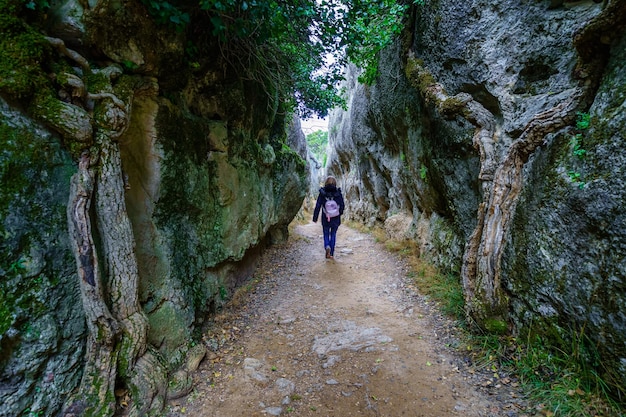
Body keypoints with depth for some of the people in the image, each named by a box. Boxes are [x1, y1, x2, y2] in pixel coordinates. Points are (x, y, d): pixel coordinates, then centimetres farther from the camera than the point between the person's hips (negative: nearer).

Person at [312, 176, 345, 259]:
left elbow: (318, 206, -7)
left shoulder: (322, 193, -7)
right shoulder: (338, 193, -4)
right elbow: (342, 206, 1)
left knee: (326, 234, 15)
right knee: (333, 235, 13)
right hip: (336, 219, 1)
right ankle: (331, 254, 15)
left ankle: (327, 246, -13)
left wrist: (315, 217, 0)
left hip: (325, 218, -1)